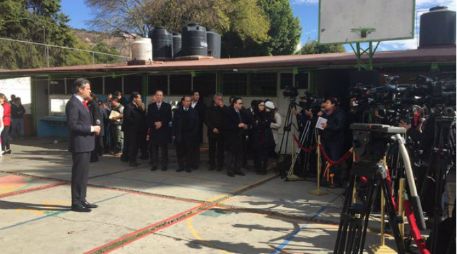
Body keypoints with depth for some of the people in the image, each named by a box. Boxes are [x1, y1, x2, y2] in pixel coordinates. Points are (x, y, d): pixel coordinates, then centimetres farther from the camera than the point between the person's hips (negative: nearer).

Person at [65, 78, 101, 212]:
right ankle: (76, 203, 8)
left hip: (86, 143, 10)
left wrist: (93, 128, 6)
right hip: (79, 144, -10)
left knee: (83, 173, 15)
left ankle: (81, 200, 25)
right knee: (79, 173, -2)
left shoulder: (81, 102, 15)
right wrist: (91, 129, -17)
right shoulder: (73, 103, -16)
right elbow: (72, 125, -22)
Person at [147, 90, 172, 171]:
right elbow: (149, 119, 6)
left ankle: (164, 165, 8)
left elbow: (169, 118, 0)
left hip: (164, 130, -1)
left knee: (164, 148, 1)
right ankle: (154, 164, 10)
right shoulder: (151, 106, 10)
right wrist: (155, 123, -6)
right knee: (153, 148, 2)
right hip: (153, 130, 1)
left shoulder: (167, 106, 5)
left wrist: (161, 123, -10)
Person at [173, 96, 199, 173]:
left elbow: (196, 124, 1)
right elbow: (174, 123, 4)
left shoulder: (194, 112, 2)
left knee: (189, 151, 2)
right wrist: (174, 134, -2)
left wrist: (194, 134, -6)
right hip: (179, 135, 1)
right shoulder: (178, 111, 6)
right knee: (180, 151, 5)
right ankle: (181, 166, 16)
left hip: (190, 135, -1)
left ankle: (188, 166, 13)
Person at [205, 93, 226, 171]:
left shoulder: (224, 108, 4)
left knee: (220, 149, -1)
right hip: (212, 132, 1)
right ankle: (212, 164, 13)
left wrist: (222, 106, -12)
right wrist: (213, 128, -7)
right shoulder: (210, 109, 7)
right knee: (212, 149, 6)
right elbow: (206, 120, 3)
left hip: (221, 132, -1)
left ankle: (220, 165, 5)